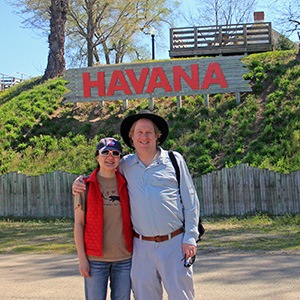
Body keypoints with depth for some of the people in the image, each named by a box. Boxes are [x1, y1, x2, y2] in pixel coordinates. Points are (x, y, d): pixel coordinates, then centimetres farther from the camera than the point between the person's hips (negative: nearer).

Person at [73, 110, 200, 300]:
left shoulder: (174, 160, 5)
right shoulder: (125, 165, 10)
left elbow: (190, 201, 6)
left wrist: (190, 238, -1)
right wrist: (80, 182, 5)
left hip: (174, 243, -2)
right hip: (142, 246, 2)